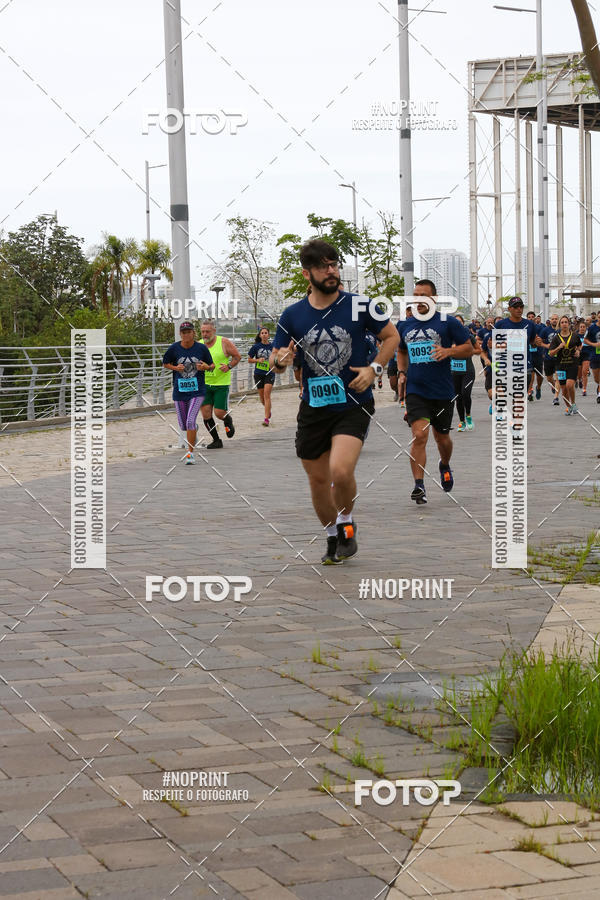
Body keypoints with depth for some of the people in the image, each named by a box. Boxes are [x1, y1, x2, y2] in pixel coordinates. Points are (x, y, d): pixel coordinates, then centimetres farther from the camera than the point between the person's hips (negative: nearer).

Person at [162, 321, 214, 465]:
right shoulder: (173, 348, -5)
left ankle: (190, 453, -5)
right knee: (183, 426, 11)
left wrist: (206, 367, -16)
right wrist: (175, 368, -10)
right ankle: (194, 428, 50)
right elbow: (165, 363, 10)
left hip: (197, 391, -2)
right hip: (179, 391, 2)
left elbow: (212, 365, 7)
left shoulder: (202, 348, -6)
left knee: (190, 421, -18)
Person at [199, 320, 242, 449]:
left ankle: (228, 421, 29)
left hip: (221, 384, -3)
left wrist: (229, 366, -14)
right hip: (204, 384, 3)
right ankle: (216, 440, 11)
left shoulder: (224, 343, -5)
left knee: (219, 413, -9)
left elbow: (237, 356, 2)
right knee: (205, 413, -4)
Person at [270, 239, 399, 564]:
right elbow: (274, 361, 9)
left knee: (341, 471, -23)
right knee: (318, 479, 10)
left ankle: (346, 523, 6)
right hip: (313, 408, 3)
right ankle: (332, 537, 34)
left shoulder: (358, 306, -5)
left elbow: (391, 336, 9)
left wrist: (374, 369, -6)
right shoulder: (293, 315, 0)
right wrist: (281, 360, -15)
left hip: (353, 405, -3)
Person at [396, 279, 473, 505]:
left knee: (442, 437, 15)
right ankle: (419, 486, -15)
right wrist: (402, 372, 7)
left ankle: (444, 466, 48)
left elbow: (468, 349, -1)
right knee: (419, 436, -16)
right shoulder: (404, 325, 7)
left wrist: (448, 351, -19)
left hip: (442, 392, -1)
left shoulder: (448, 323, -4)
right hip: (416, 391, 1)